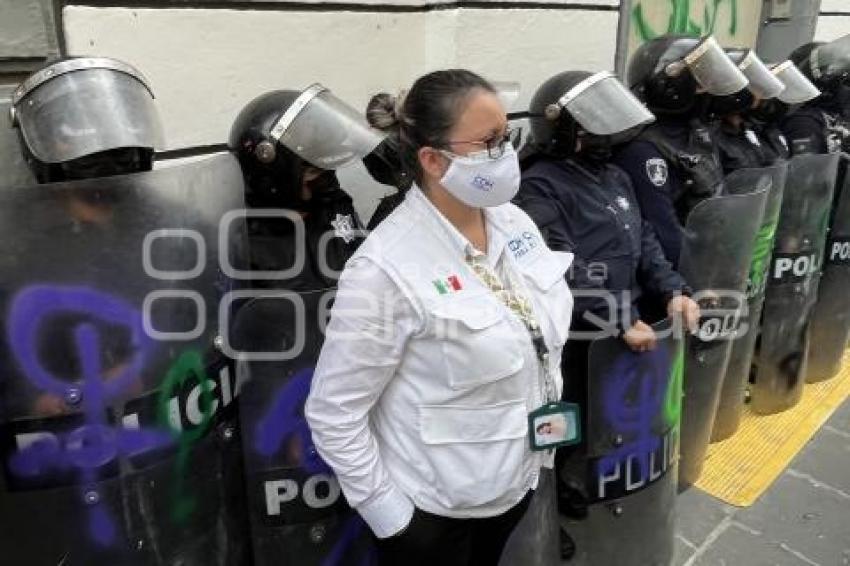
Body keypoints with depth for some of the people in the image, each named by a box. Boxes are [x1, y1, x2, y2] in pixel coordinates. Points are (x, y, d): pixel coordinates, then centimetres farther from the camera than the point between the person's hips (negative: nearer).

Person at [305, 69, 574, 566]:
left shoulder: (515, 222, -4)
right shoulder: (388, 268, -26)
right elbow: (332, 412, -20)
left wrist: (547, 433, 10)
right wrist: (388, 513, -14)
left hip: (516, 481, 7)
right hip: (432, 506, -6)